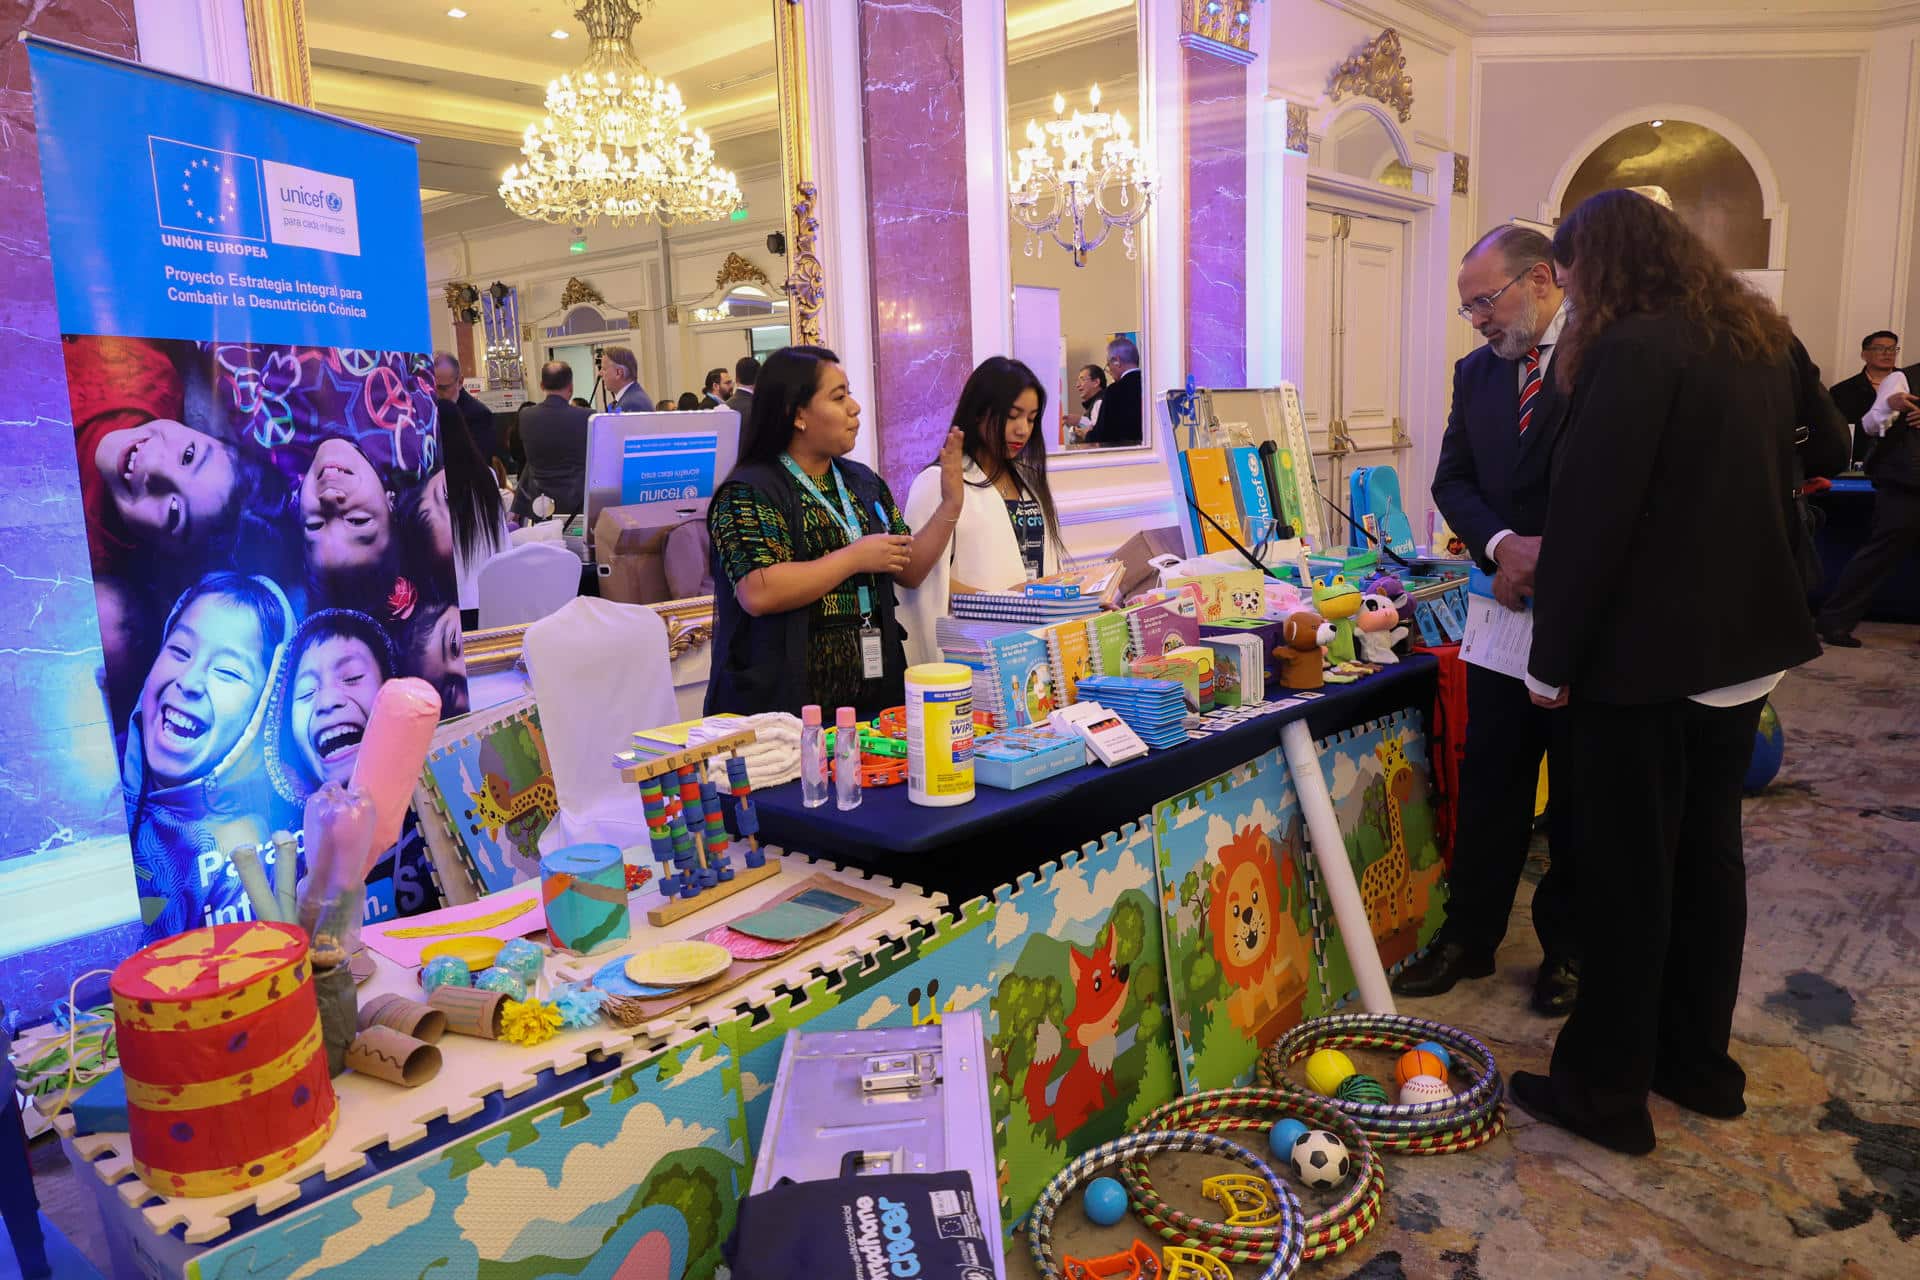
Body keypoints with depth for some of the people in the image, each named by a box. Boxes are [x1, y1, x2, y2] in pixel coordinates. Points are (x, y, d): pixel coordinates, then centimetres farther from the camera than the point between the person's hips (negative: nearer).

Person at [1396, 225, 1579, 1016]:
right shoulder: (1477, 372, 8)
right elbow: (1453, 480, 5)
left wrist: (1554, 556, -20)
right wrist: (1504, 545, -13)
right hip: (1507, 606, 4)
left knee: (1580, 792, 10)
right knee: (1489, 782, 10)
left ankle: (1566, 944, 27)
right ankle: (1469, 937, 23)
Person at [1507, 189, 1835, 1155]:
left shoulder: (1633, 351, -17)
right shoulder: (1761, 345, 11)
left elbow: (1590, 516, -20)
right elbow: (1771, 490, 19)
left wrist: (1553, 658, -13)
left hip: (1645, 656, -8)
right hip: (1741, 645, 9)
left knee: (1627, 874, 1)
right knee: (1709, 853, 17)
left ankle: (1607, 1091, 14)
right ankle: (1700, 1060, 32)